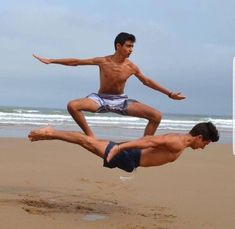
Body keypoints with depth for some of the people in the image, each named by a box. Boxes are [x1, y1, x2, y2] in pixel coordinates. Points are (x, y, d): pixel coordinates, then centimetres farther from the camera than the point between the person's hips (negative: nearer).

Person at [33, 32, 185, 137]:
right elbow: (76, 62, -6)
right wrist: (51, 61, -6)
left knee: (156, 116, -15)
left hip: (121, 101, 2)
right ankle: (90, 136, -13)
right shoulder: (103, 62, -13)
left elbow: (147, 81, 7)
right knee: (72, 106, -31)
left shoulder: (131, 67, -8)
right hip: (101, 99, -1)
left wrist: (169, 93, 9)